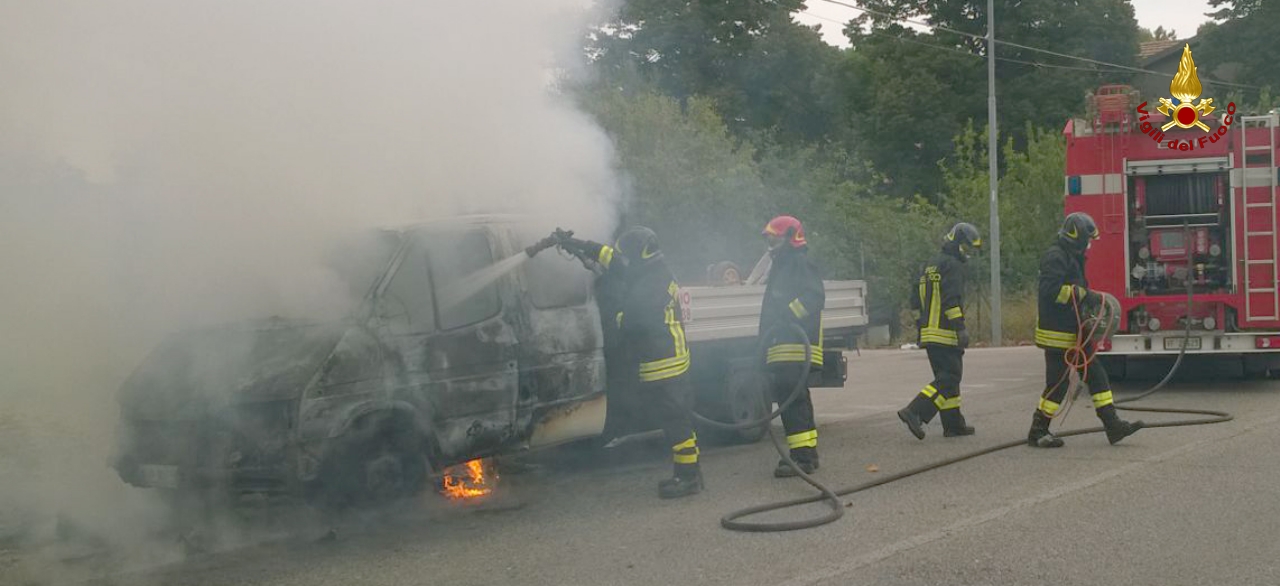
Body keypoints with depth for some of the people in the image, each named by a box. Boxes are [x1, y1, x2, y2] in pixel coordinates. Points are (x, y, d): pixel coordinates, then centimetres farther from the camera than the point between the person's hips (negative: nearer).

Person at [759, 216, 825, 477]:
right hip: (783, 349, 11)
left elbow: (814, 296, -20)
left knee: (793, 399, -16)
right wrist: (767, 342, 24)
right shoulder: (781, 267, 26)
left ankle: (802, 454, -19)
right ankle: (807, 451, 22)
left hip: (796, 346, -11)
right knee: (791, 398, 14)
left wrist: (786, 315, -26)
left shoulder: (800, 264, -5)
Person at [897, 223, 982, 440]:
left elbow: (916, 300, 24)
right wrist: (961, 328, -22)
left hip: (928, 332, 10)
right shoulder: (952, 265, -10)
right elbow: (952, 300, -21)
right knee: (949, 379, -9)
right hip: (946, 334, -10)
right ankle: (914, 412, -21)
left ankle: (953, 424, 16)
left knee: (946, 377, 14)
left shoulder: (930, 266, 20)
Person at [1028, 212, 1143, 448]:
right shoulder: (1055, 257, -15)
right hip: (1058, 332, -10)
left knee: (1095, 375, 7)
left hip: (1075, 331, 10)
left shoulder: (1073, 257, 18)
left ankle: (1112, 424, 9)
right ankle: (1037, 432, 5)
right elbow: (1052, 290, -27)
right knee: (1058, 383, -5)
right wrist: (1084, 295, -25)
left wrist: (1091, 298, 13)